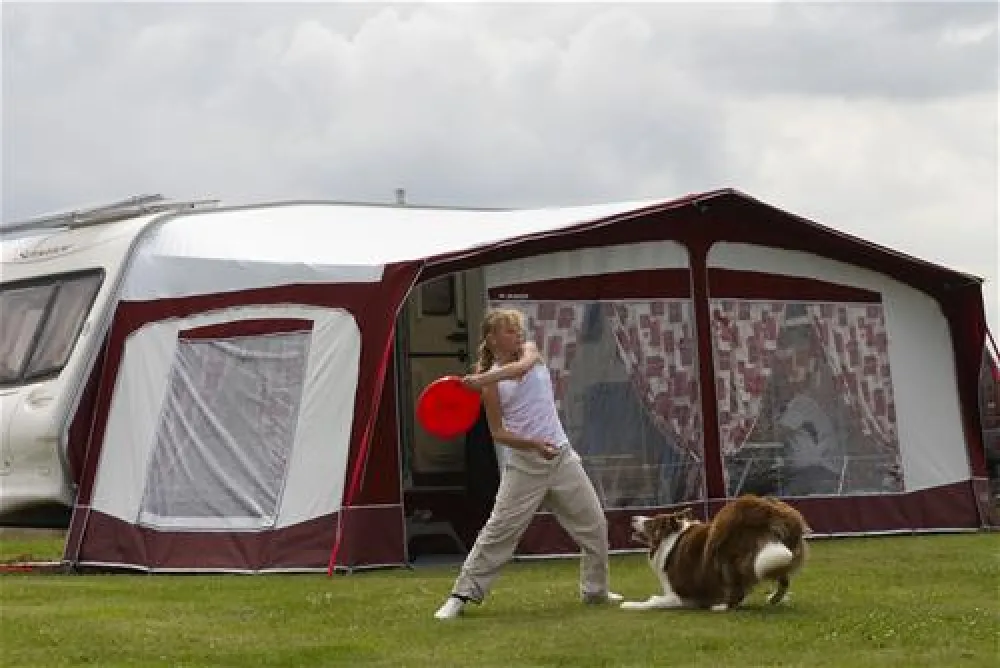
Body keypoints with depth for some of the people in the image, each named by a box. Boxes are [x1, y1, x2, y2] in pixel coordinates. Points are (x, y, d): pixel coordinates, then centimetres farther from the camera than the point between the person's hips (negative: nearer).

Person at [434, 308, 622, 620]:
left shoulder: (530, 351, 6)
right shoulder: (490, 381, -3)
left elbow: (521, 366, -20)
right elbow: (498, 433, -5)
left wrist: (483, 377, -33)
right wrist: (533, 444, -20)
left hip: (561, 456, 4)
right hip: (524, 463, -4)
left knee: (595, 525, 8)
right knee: (499, 530, -10)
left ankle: (595, 591, 22)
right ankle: (462, 595, -6)